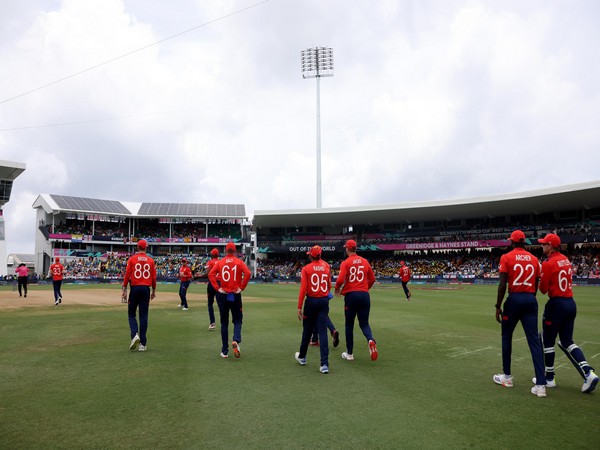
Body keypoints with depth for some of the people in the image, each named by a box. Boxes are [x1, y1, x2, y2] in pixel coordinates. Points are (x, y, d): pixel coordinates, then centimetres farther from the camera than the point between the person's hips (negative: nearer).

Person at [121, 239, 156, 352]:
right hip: (146, 289, 1)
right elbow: (154, 277, 4)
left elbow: (127, 275, -4)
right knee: (143, 316, 4)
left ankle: (135, 334, -10)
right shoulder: (151, 260, 3)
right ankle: (143, 343, 5)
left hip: (134, 289, -1)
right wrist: (154, 291, 14)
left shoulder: (132, 259, -1)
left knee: (131, 314, 13)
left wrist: (124, 291, 0)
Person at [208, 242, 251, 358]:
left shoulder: (220, 262, 3)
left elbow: (211, 274, -9)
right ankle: (236, 340, -16)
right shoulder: (239, 262, -1)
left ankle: (225, 351, 12)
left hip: (222, 295, 1)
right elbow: (247, 273, -16)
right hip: (235, 295, -1)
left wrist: (217, 288, -6)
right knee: (237, 320, 12)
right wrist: (241, 287, -9)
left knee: (224, 322, 10)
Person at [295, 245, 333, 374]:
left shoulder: (306, 269, -6)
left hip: (311, 301, -2)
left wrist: (299, 307, -10)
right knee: (322, 331, -1)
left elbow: (303, 289, -12)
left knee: (307, 330, 15)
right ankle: (324, 364, -8)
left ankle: (302, 357, 34)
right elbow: (329, 287, 7)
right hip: (324, 301, 2)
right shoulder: (326, 267, 4)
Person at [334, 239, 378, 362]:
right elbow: (372, 279, 12)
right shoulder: (365, 261, 8)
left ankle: (349, 354, 18)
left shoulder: (346, 262, -5)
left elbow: (340, 280, -16)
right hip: (364, 295, 3)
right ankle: (371, 340, -21)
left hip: (350, 295, -3)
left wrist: (337, 289, 4)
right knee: (364, 323, 11)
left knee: (349, 324, 11)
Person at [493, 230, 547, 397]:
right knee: (534, 340, 1)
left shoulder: (507, 257, -4)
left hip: (514, 299, -4)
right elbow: (536, 285, 12)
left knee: (506, 336, 13)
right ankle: (541, 385, -4)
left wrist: (498, 306, -4)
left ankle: (507, 377, 21)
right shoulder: (534, 259, 10)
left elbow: (502, 284, -10)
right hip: (531, 300, 4)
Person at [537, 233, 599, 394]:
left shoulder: (548, 263, -14)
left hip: (556, 304, -8)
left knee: (548, 340, 6)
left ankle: (549, 378, 14)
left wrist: (540, 278, 6)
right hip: (571, 303, 8)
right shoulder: (566, 260, 10)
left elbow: (543, 289, -11)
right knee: (567, 341, 15)